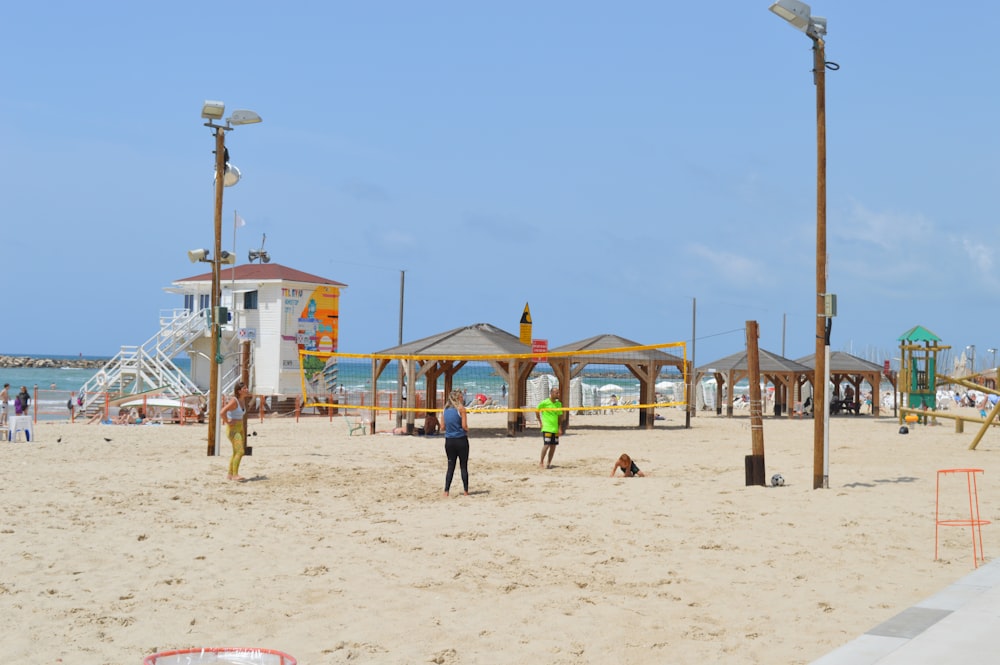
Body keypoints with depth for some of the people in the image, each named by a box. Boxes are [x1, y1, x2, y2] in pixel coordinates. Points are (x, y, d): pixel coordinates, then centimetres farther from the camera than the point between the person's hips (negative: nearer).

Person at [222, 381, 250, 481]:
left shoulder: (243, 400, 8)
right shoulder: (234, 401, -19)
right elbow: (223, 412, -30)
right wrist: (227, 422, -19)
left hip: (240, 428, 9)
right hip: (232, 429, -9)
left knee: (236, 453, 12)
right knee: (240, 451, -16)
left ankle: (230, 475, 19)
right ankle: (235, 474, -12)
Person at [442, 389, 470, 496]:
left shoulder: (445, 410, 6)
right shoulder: (461, 408, -9)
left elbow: (443, 427, 7)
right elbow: (464, 426, -13)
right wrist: (467, 430, 8)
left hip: (449, 441, 4)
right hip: (461, 440, -4)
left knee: (450, 466, 10)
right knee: (464, 466, 5)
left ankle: (446, 491, 3)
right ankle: (466, 491, 7)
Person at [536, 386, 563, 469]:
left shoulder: (559, 404, 8)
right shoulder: (544, 403, -9)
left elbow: (560, 416, 13)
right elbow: (536, 411, 2)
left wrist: (560, 428, 6)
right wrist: (541, 422, 0)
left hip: (555, 428, 6)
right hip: (547, 428, -6)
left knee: (553, 446, 5)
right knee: (546, 445, -10)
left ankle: (549, 463, 14)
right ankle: (541, 462, 3)